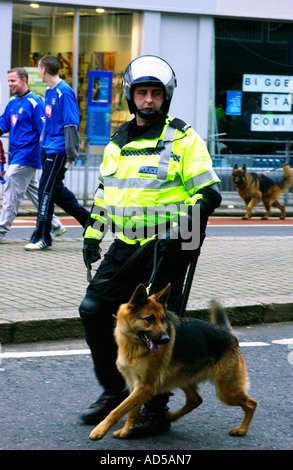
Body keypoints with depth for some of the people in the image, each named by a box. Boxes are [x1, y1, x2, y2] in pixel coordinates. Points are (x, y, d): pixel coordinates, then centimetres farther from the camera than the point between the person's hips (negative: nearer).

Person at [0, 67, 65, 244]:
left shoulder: (34, 102, -11)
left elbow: (45, 130, -14)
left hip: (26, 155, -9)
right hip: (17, 155, 9)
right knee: (34, 191, 13)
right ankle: (55, 225, 21)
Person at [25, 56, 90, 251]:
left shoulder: (64, 92, -15)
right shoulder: (50, 92, 13)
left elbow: (72, 124, -18)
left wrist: (71, 155, -19)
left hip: (58, 150, -9)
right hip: (48, 149, 9)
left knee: (47, 190, -7)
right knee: (57, 190, 13)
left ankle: (42, 238, -2)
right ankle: (88, 219, 25)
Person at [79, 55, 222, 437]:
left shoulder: (184, 140, -5)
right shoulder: (118, 142, 14)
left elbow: (209, 193, -9)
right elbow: (104, 191, 24)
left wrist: (180, 229, -20)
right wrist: (92, 236, 19)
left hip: (167, 247, -6)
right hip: (127, 246, 7)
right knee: (94, 309, 3)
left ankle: (156, 410, 8)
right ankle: (113, 392, 19)